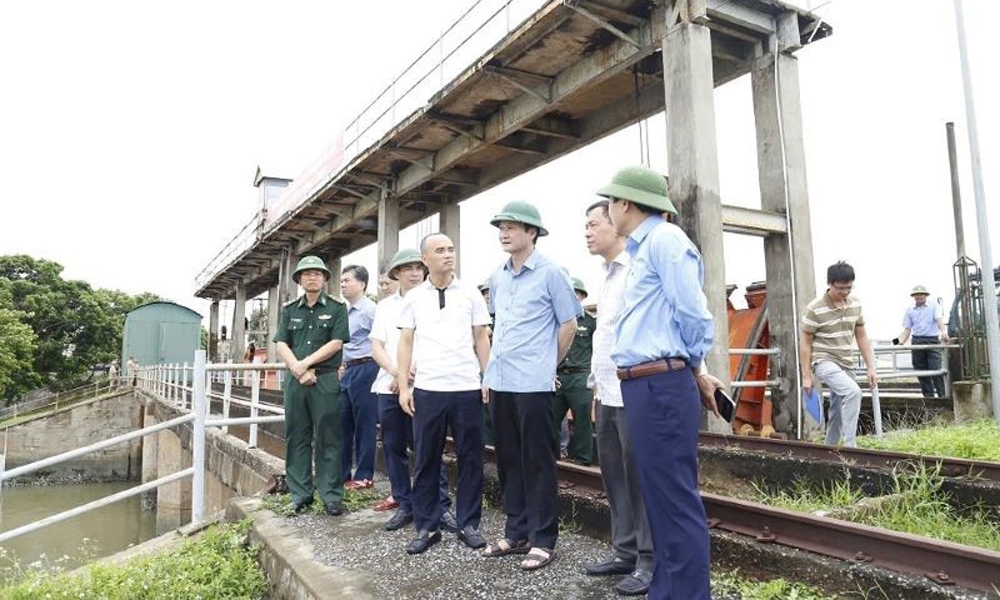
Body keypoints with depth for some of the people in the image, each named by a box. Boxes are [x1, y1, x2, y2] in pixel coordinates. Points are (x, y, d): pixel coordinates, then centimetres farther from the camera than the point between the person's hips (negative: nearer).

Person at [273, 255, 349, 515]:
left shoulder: (337, 308, 3)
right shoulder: (289, 309, 13)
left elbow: (336, 343, -6)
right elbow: (281, 344, 5)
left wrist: (306, 363, -10)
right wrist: (298, 370, -10)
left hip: (326, 380, -3)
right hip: (295, 380, 4)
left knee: (328, 439, -1)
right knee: (296, 438, 7)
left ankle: (331, 496, 5)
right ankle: (300, 494, 17)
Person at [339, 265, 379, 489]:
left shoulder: (369, 310, -10)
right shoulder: (345, 312, 16)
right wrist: (342, 367, 21)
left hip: (365, 369, -9)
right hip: (348, 371, 9)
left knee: (364, 425, -1)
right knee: (343, 423, 11)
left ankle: (364, 476, 9)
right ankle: (341, 474, 21)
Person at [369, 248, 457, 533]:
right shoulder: (385, 306, 14)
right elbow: (376, 347, 8)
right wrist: (397, 372, -8)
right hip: (389, 386, 4)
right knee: (393, 446, 8)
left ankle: (441, 507, 6)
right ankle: (404, 504, 20)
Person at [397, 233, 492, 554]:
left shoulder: (470, 293, 6)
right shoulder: (414, 297, 7)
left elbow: (482, 339, 7)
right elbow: (406, 341, 8)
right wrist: (403, 386, 2)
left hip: (468, 388, 0)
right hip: (427, 389, 0)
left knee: (470, 458, 6)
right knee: (426, 461, 7)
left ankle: (468, 524, 20)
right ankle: (426, 527, 20)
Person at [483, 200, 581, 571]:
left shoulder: (550, 274, -6)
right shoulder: (497, 278, 12)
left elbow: (569, 324, -2)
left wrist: (548, 363, 4)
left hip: (533, 383, -6)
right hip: (500, 382, 7)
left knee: (537, 461, 1)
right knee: (508, 460, 12)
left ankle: (543, 539, 12)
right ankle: (516, 533, 24)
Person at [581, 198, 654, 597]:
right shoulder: (607, 276, 18)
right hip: (608, 395, 9)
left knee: (639, 479, 1)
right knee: (614, 478, 14)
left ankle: (650, 562, 13)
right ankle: (625, 552, 26)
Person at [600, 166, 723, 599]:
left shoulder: (664, 239, -9)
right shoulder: (642, 249, 21)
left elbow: (691, 313, -14)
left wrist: (693, 371, 1)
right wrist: (692, 372, 18)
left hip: (660, 387, -10)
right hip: (643, 386, 10)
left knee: (676, 502, -3)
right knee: (660, 499, 16)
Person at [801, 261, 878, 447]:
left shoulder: (855, 304, 3)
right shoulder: (815, 309, -14)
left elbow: (862, 337, 12)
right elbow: (806, 343, -9)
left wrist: (871, 367, 6)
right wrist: (806, 376, -9)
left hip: (846, 364, 7)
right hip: (824, 362, -6)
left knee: (838, 412, 12)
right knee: (853, 392, -29)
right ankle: (850, 446, -22)